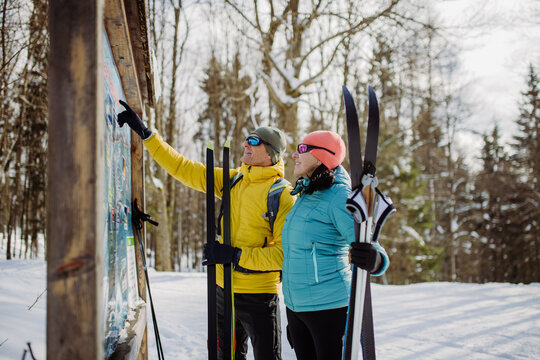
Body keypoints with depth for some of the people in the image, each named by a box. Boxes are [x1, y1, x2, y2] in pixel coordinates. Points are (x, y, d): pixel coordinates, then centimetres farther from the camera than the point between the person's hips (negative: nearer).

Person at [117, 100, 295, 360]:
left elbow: (284, 253, -20)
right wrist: (145, 133, 4)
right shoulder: (233, 181, 6)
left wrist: (235, 255, -24)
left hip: (259, 295, -6)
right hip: (224, 290, 7)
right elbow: (184, 169, 7)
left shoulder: (283, 195, -13)